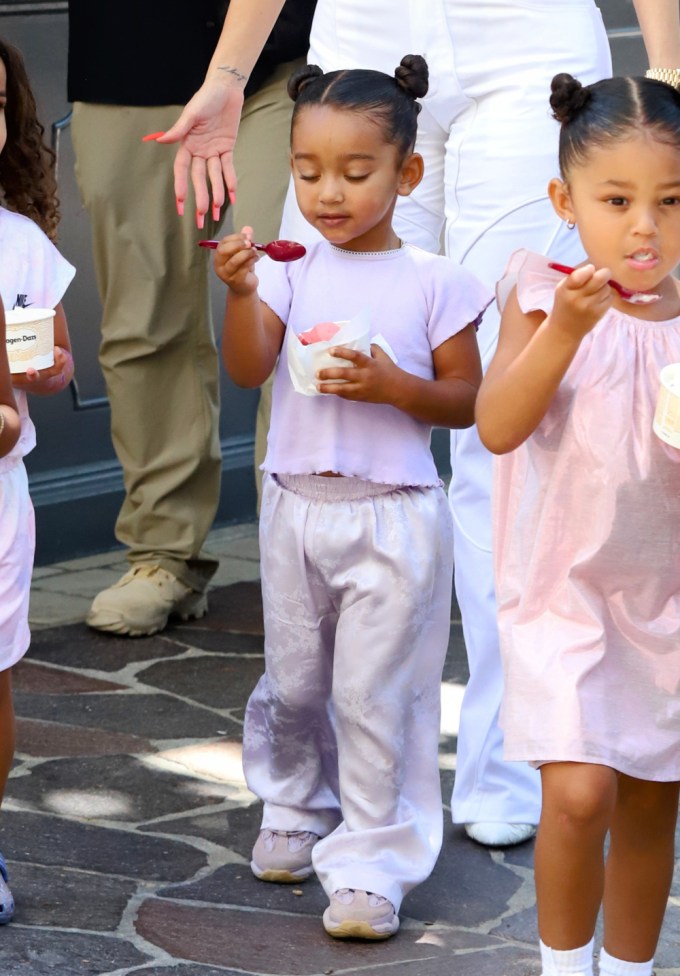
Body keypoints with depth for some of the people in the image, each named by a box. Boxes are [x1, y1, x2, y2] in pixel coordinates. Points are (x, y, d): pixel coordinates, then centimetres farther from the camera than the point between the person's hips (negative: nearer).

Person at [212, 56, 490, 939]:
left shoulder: (434, 283, -5)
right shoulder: (291, 271, 1)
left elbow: (467, 400, -2)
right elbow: (247, 368, -11)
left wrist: (393, 386, -19)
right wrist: (241, 291, -28)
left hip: (392, 517, -3)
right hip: (296, 505, 3)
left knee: (375, 696, -1)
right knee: (292, 683, 17)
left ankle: (371, 864, 8)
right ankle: (295, 810, 40)